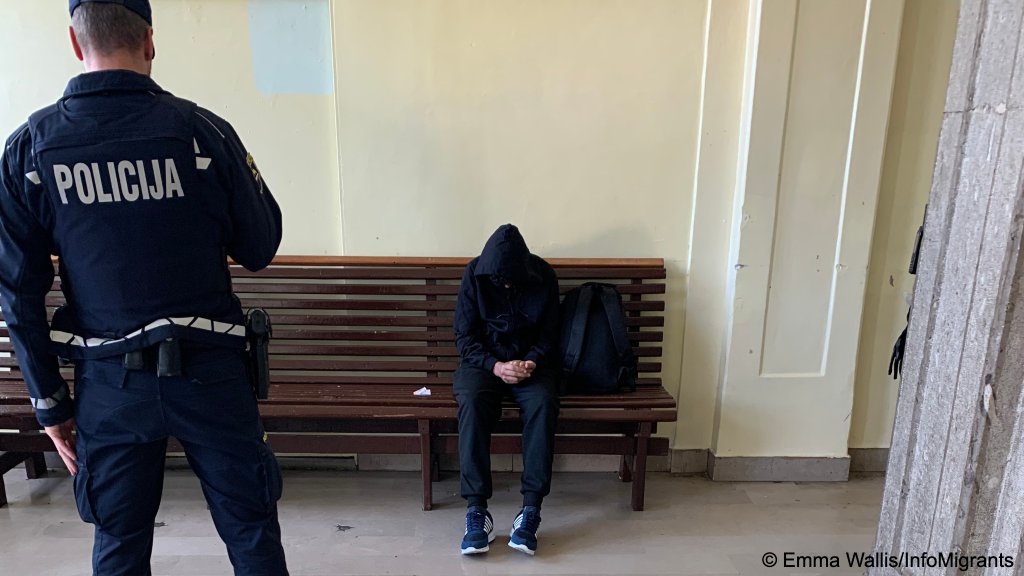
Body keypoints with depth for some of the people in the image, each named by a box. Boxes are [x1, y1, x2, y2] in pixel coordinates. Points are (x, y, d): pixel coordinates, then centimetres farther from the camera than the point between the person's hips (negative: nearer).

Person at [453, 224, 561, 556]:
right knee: (472, 403, -33)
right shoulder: (474, 274, -9)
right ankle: (477, 511, -29)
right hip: (483, 361, 0)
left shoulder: (544, 276, -7)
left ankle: (531, 510, -27)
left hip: (530, 362, 1)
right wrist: (495, 366, -24)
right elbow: (465, 337, -8)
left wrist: (531, 363, -21)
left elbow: (548, 336, -1)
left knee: (543, 404, -32)